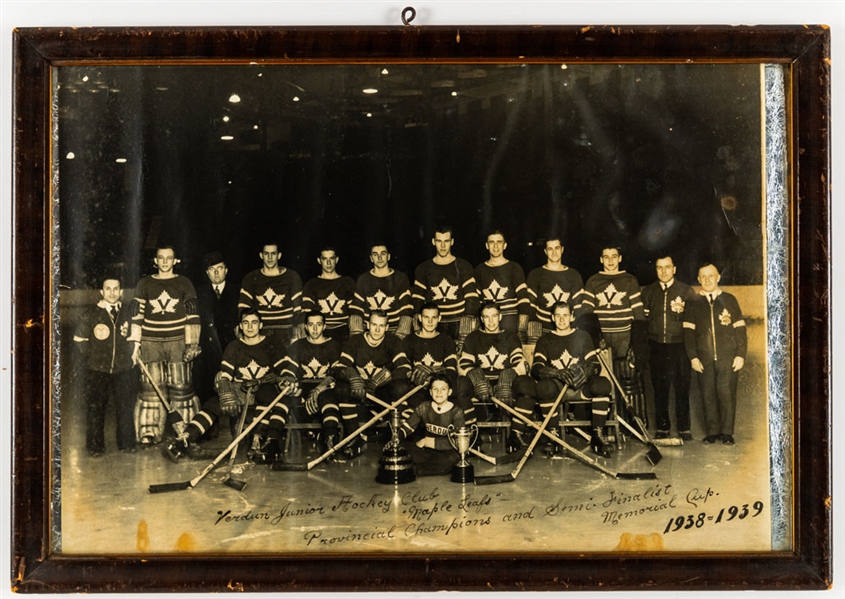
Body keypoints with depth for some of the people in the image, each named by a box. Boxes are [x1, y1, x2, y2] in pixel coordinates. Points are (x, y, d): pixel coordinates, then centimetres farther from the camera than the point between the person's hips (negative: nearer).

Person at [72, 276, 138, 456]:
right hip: (97, 370, -1)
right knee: (96, 408, 5)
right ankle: (95, 446, 16)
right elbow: (79, 338, 7)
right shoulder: (91, 314, -3)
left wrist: (130, 354, 8)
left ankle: (126, 443, 20)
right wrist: (92, 356, 6)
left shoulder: (127, 312, 3)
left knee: (125, 407, 6)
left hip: (123, 369, 2)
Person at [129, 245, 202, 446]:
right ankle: (149, 433, 6)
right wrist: (135, 343, 4)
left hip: (177, 341, -1)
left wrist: (192, 343, -2)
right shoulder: (144, 284, 11)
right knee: (151, 387, -1)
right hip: (150, 342, 1)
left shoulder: (184, 284, 8)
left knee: (181, 387, -3)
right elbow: (137, 315, 11)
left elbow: (192, 316, 5)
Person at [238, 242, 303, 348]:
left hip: (285, 333, -1)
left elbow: (298, 309, 5)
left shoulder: (292, 278, 7)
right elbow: (243, 308, 5)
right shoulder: (250, 279, 11)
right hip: (259, 333, 1)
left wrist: (296, 334, -3)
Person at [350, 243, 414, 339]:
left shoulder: (401, 278, 9)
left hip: (393, 331, -2)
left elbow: (406, 310, 1)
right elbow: (355, 310, 8)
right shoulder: (363, 280, 14)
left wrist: (400, 335, -11)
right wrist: (357, 334, -7)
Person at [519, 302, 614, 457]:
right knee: (544, 386, -36)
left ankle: (597, 436, -20)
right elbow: (536, 368, -3)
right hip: (556, 386, -1)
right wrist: (557, 373, -25)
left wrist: (585, 371, -22)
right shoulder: (546, 340, 12)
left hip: (580, 387, 1)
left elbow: (595, 365, 4)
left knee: (603, 384, -30)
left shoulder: (583, 336, 15)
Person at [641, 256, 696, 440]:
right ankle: (662, 427, 14)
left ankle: (684, 428, 10)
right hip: (657, 347, 2)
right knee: (660, 389, 5)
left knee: (682, 388, 0)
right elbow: (643, 318, 9)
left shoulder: (686, 291, 4)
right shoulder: (648, 292, 11)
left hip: (679, 347, -2)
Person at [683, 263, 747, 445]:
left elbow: (740, 329, 6)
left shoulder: (729, 300, 8)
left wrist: (740, 355, -2)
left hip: (728, 358, -1)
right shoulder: (693, 303, 8)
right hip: (704, 359, 1)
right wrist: (693, 357, -4)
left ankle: (727, 432, 5)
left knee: (727, 394, -5)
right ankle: (712, 431, 11)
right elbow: (688, 332, 5)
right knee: (708, 396, 1)